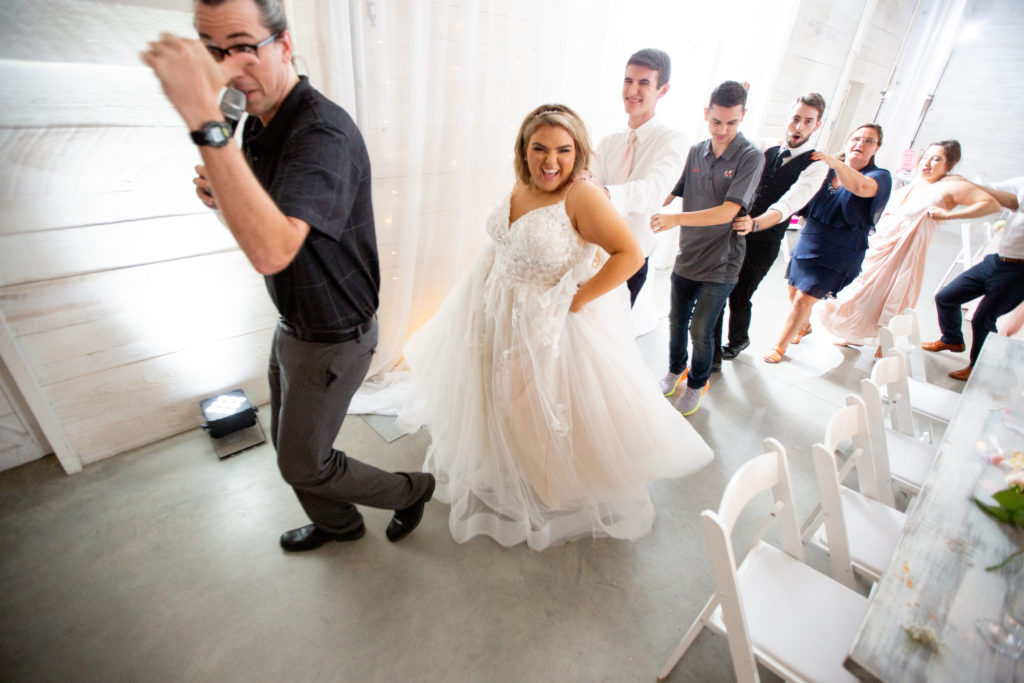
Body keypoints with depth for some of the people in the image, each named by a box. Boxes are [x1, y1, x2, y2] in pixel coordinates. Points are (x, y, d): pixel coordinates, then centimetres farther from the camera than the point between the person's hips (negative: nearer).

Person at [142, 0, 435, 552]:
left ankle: (411, 489, 34)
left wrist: (204, 119, -44)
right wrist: (221, 199, -6)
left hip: (333, 340, -9)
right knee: (287, 441, 24)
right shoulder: (256, 126, 5)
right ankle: (337, 522, 51)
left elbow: (271, 252, -41)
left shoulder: (323, 131, -26)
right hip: (292, 325, 9)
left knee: (303, 464, 10)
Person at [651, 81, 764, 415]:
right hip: (687, 257, 4)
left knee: (700, 328, -1)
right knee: (677, 319, 15)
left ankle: (697, 383, 24)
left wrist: (676, 219, -32)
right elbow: (668, 193, 5)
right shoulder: (694, 152, 3)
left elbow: (726, 212, -21)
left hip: (720, 264, -4)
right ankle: (676, 369, 40)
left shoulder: (751, 157, -10)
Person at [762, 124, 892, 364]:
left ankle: (780, 346, 10)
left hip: (836, 255, -5)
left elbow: (861, 186, -32)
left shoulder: (880, 177, -7)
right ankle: (804, 326, 45)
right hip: (807, 244, 5)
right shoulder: (827, 170, 6)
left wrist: (834, 162, -37)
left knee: (804, 300, -6)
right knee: (794, 293, 14)